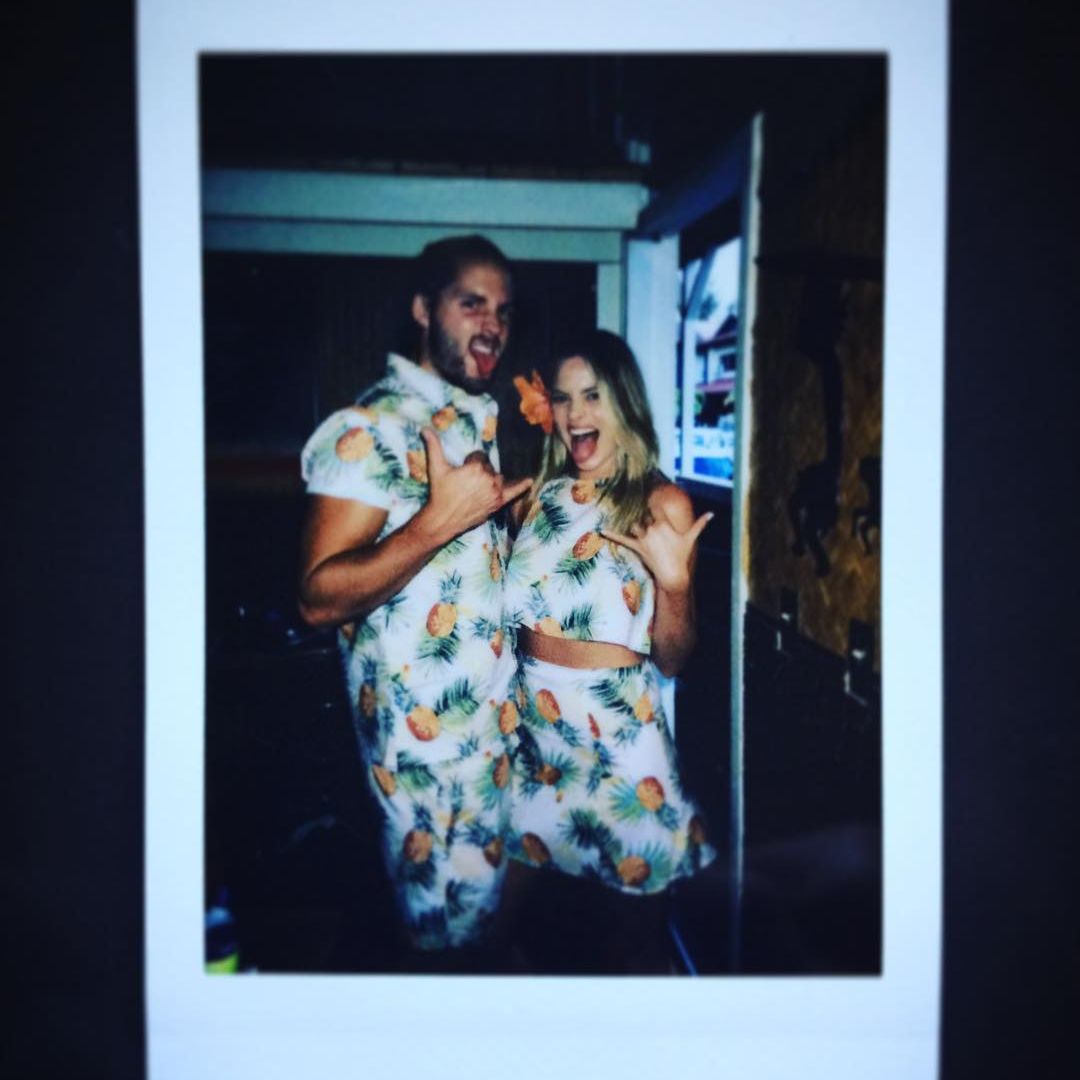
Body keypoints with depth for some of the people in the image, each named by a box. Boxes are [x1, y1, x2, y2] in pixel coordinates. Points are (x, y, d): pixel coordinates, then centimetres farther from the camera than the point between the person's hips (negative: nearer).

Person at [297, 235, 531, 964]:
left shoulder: (478, 420, 12)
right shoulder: (372, 429, -16)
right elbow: (320, 597, -24)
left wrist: (513, 506, 9)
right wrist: (442, 518, -30)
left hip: (494, 714, 8)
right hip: (423, 730, -8)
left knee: (488, 887, 19)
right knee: (445, 917, 6)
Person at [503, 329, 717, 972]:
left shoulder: (662, 505, -10)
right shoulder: (541, 495, 4)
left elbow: (671, 661, -10)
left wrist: (675, 582, -26)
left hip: (614, 724, -4)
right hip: (535, 715, 4)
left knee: (627, 879, 10)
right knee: (558, 864, 18)